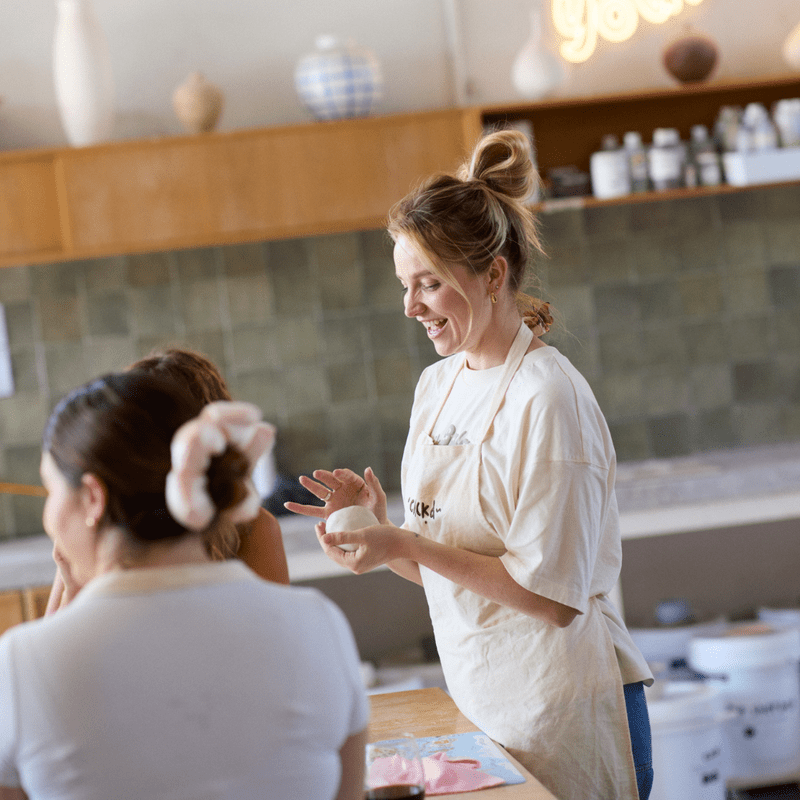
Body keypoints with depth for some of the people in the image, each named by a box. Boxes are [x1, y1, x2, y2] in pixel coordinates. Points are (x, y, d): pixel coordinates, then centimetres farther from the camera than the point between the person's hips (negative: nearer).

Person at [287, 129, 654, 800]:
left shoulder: (547, 398, -17)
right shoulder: (437, 384, 7)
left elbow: (553, 597, -19)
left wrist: (405, 545, -20)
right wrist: (377, 517, -7)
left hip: (563, 714, -7)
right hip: (479, 705, 7)